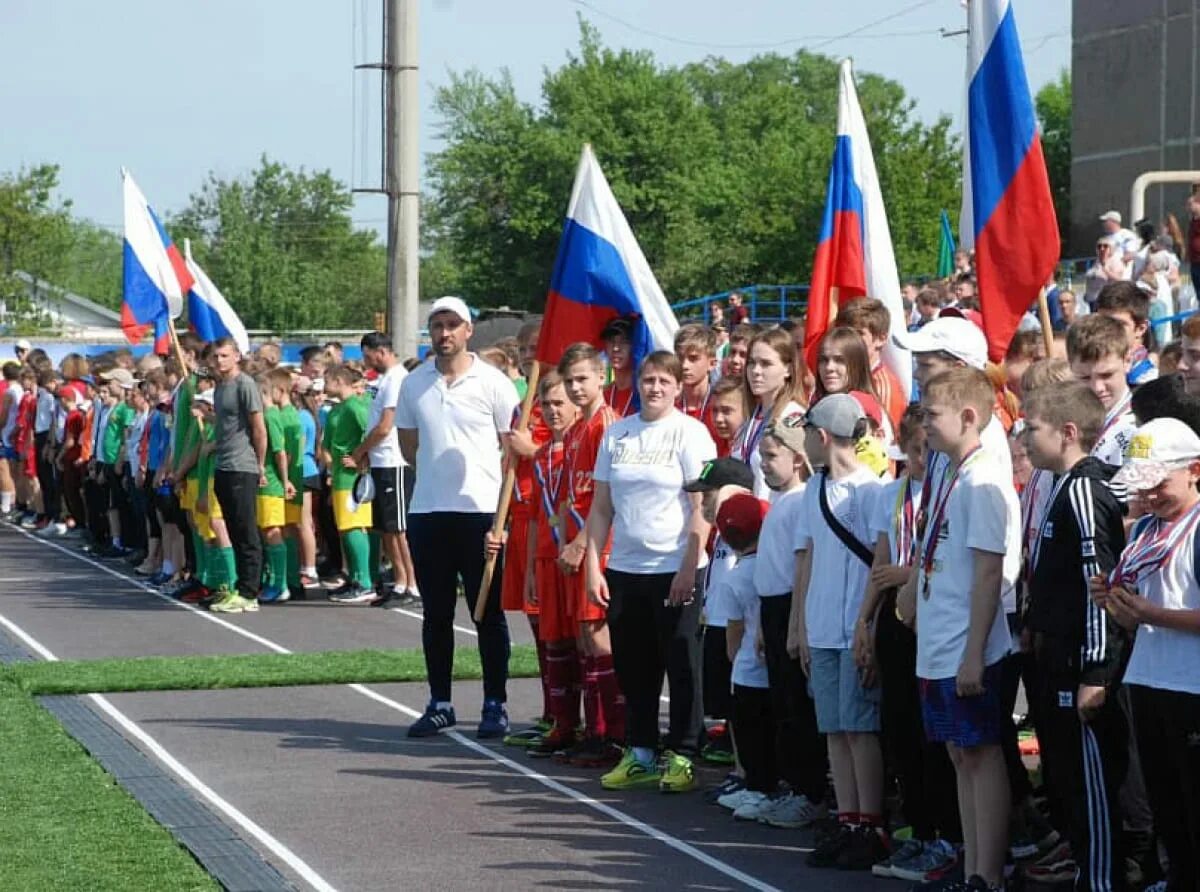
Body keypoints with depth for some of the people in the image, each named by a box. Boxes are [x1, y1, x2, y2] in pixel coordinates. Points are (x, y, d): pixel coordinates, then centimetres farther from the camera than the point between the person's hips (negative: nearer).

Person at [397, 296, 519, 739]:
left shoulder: (493, 383, -3)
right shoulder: (414, 384, 7)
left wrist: (506, 503, -6)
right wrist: (439, 470, 8)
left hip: (481, 510, -4)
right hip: (427, 512, 4)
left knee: (488, 612, 2)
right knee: (436, 613, 9)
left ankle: (495, 705, 8)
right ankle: (439, 703, 16)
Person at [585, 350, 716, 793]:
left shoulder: (690, 433, -5)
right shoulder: (616, 434, 8)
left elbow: (702, 508, -9)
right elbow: (601, 507, 10)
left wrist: (689, 568, -15)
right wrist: (593, 565, 3)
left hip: (675, 570, -5)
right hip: (623, 569, 5)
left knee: (681, 665, 0)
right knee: (633, 666, 9)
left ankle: (681, 756, 7)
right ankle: (641, 753, 19)